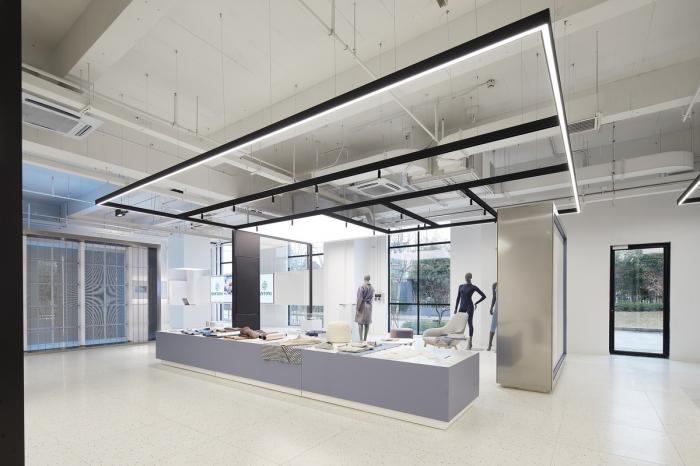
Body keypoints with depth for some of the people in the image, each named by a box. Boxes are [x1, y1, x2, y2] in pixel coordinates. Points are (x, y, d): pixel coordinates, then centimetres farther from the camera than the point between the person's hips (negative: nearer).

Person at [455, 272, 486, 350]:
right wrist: (456, 308, 9)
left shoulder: (473, 287, -1)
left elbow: (484, 296, 2)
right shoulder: (461, 286, 12)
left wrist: (476, 303, 5)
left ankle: (470, 341, 3)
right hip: (462, 307, 5)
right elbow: (458, 298, 13)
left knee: (470, 324, -2)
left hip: (469, 307, -4)